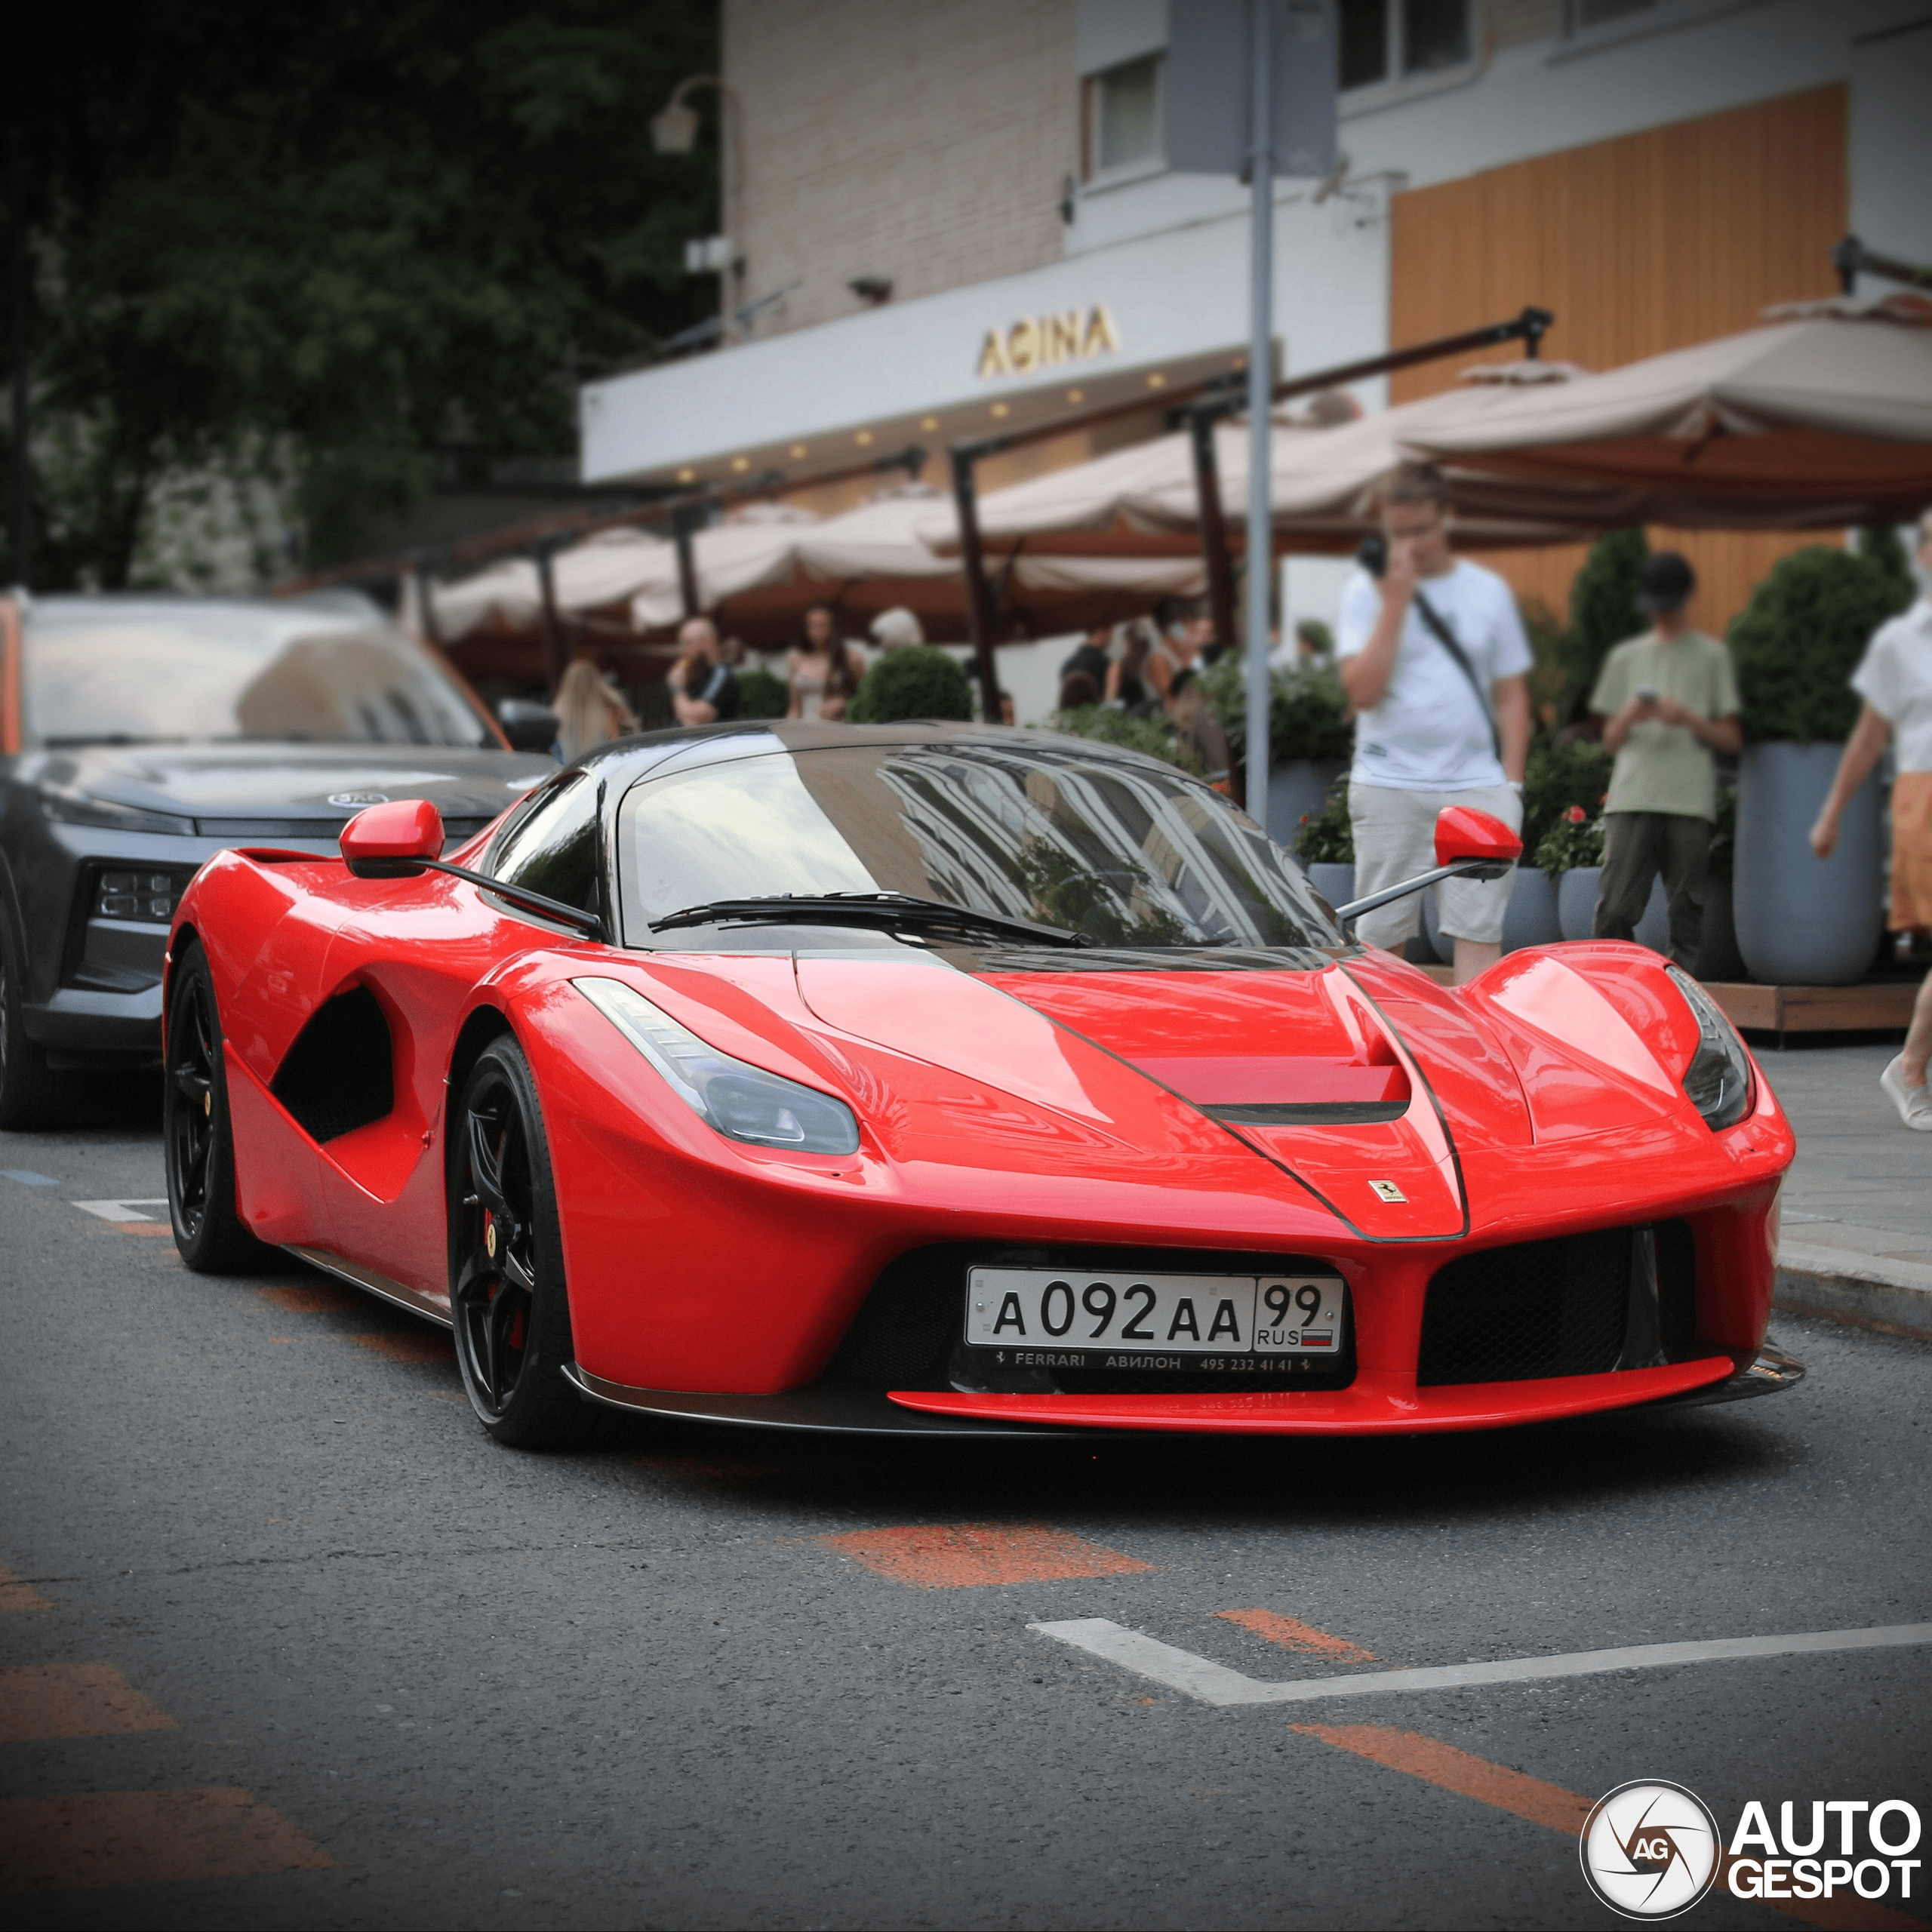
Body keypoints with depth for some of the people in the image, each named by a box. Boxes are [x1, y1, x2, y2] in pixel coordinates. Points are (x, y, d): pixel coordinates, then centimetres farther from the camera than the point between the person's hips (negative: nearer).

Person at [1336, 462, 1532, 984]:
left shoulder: (1489, 591, 11)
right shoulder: (1366, 592, 3)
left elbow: (1511, 695, 14)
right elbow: (1363, 690, -9)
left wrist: (1512, 780, 4)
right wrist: (1396, 601, -11)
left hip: (1477, 787, 1)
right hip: (1389, 786, -1)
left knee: (1480, 931, -6)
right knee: (1380, 936, 1)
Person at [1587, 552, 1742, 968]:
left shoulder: (1711, 655, 12)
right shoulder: (1626, 657, 19)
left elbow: (1732, 738, 10)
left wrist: (1688, 718, -8)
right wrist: (1628, 717, -4)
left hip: (1691, 803, -1)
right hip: (1631, 797, 1)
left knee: (1686, 910, -3)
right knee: (1614, 909, -10)